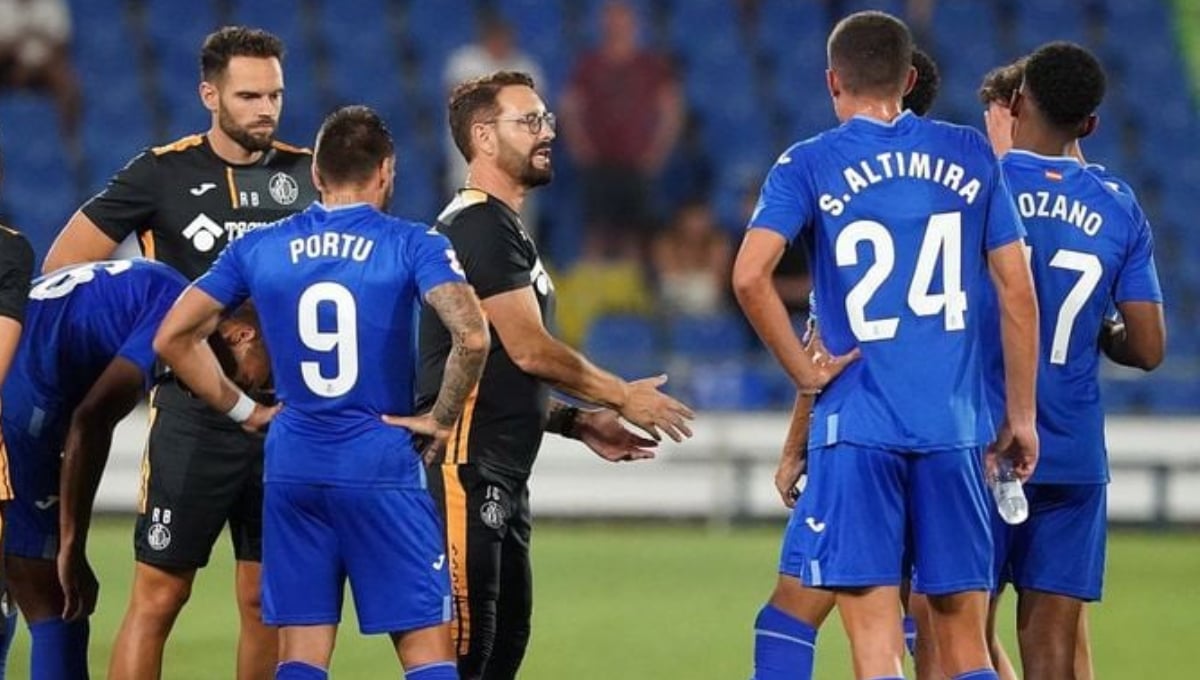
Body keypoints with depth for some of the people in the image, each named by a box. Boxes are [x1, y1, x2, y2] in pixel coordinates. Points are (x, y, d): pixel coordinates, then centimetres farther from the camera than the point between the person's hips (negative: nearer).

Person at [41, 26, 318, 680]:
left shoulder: (308, 173, 6)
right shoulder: (164, 173, -3)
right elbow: (61, 266, 3)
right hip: (195, 414, -3)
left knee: (266, 601, 7)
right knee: (157, 596, -5)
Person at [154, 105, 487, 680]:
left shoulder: (258, 248, 6)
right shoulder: (413, 245, -5)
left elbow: (172, 338, 7)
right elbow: (472, 337, -20)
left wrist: (242, 410, 14)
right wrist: (442, 418, -5)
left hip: (292, 466, 3)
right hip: (382, 466, -3)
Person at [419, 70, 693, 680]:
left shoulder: (498, 226, 21)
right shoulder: (482, 227, -11)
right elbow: (529, 349, -16)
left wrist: (577, 423, 17)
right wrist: (621, 397, -3)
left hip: (500, 480, 11)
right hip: (464, 472, -11)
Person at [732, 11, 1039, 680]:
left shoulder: (808, 166, 1)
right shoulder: (970, 155, 8)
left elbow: (750, 275, -15)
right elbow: (1017, 290, 8)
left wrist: (802, 369, -3)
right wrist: (1022, 415, 14)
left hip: (858, 426, -2)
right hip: (956, 426, 2)